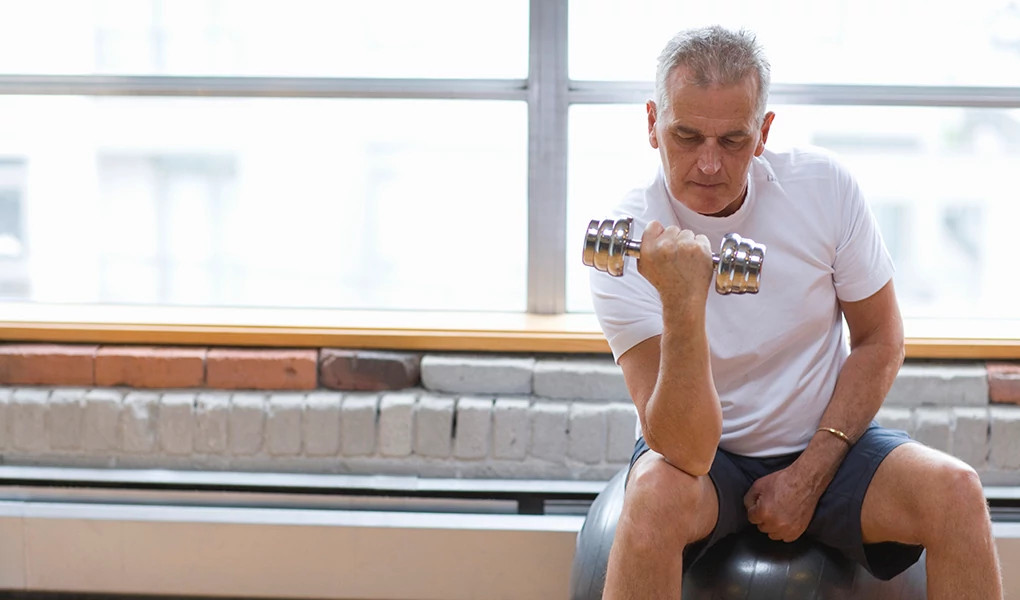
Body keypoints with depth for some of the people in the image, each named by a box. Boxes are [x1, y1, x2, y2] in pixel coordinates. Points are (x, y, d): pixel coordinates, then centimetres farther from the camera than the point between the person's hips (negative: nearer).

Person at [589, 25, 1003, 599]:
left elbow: (881, 342, 1)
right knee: (656, 495, -35)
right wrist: (683, 306, -42)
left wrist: (810, 475, -7)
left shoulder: (824, 185, -10)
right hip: (704, 453, -2)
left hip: (825, 443, 3)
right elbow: (686, 452, -26)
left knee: (955, 490, -25)